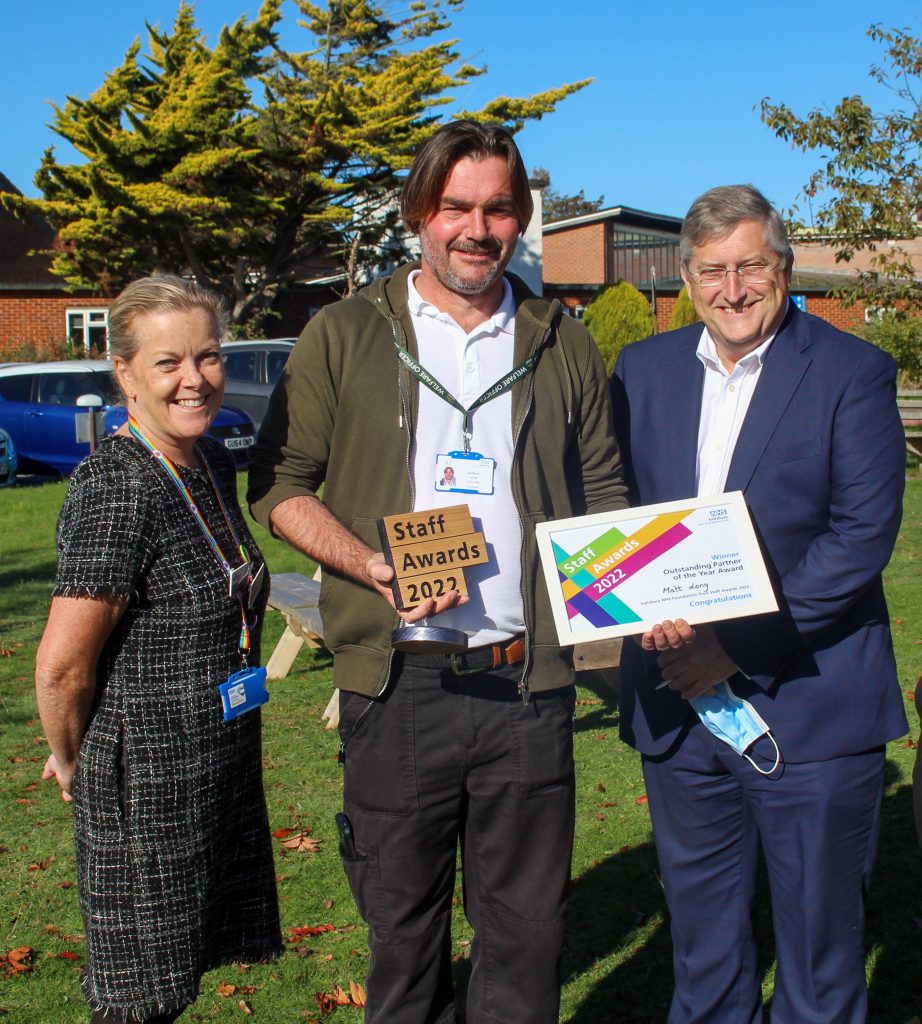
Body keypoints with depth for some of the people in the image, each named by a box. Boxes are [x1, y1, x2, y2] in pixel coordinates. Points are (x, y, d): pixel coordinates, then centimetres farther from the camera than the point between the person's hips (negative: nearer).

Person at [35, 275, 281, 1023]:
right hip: (146, 785, -8)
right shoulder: (118, 491, -23)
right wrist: (72, 761, -6)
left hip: (223, 765, 8)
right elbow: (63, 666, -21)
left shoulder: (212, 465, 4)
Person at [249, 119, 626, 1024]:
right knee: (402, 915, 12)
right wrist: (375, 568, -14)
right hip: (398, 682, -1)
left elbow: (603, 497, 15)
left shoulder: (562, 346, 9)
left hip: (528, 680, 2)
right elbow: (279, 482, 3)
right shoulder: (344, 336, 3)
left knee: (526, 923, 11)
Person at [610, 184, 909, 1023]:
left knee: (820, 944, 10)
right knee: (701, 941, 18)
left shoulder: (852, 373, -5)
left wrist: (737, 644, -17)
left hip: (810, 703, -4)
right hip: (678, 701, 4)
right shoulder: (644, 370, 8)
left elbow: (863, 535, -13)